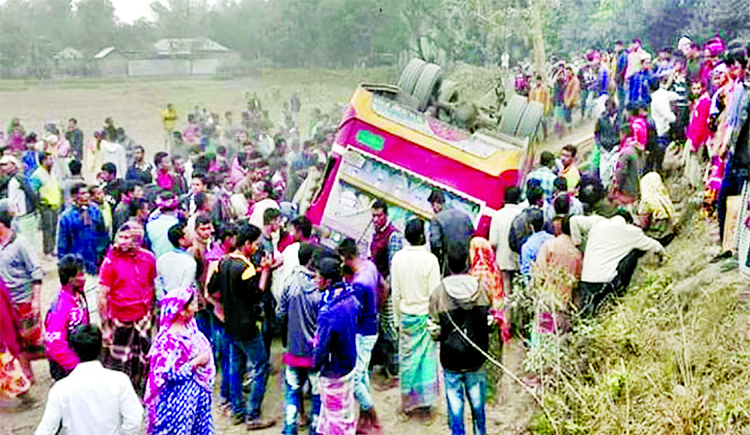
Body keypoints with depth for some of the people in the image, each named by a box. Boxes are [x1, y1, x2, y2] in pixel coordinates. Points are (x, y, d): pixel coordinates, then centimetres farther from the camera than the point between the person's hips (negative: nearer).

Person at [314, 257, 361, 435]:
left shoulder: (328, 313, -33)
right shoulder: (351, 298, -8)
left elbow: (322, 348, -27)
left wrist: (316, 365, -6)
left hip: (334, 372, -8)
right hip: (350, 365, 8)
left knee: (336, 415, 12)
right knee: (347, 408, 25)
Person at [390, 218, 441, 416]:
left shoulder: (398, 258, -6)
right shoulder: (430, 259, -16)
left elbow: (396, 292, 2)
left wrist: (398, 316, 13)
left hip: (406, 316, 3)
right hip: (425, 315, -3)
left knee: (406, 357, 13)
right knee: (427, 357, 9)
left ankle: (407, 402, 22)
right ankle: (427, 401, 16)